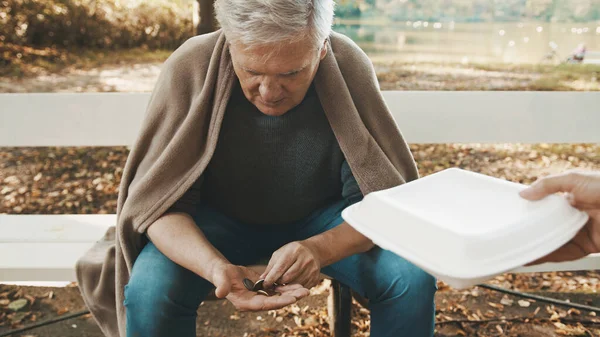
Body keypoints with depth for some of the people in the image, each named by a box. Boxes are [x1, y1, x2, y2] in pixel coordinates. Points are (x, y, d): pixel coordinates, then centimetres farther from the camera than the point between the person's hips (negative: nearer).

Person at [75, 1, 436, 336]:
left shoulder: (351, 68, -22)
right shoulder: (190, 68, -24)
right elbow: (161, 203, -19)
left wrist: (321, 248, -38)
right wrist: (216, 266, -39)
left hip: (323, 218, 1)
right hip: (219, 219, 0)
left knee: (413, 278, -21)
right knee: (149, 290, -26)